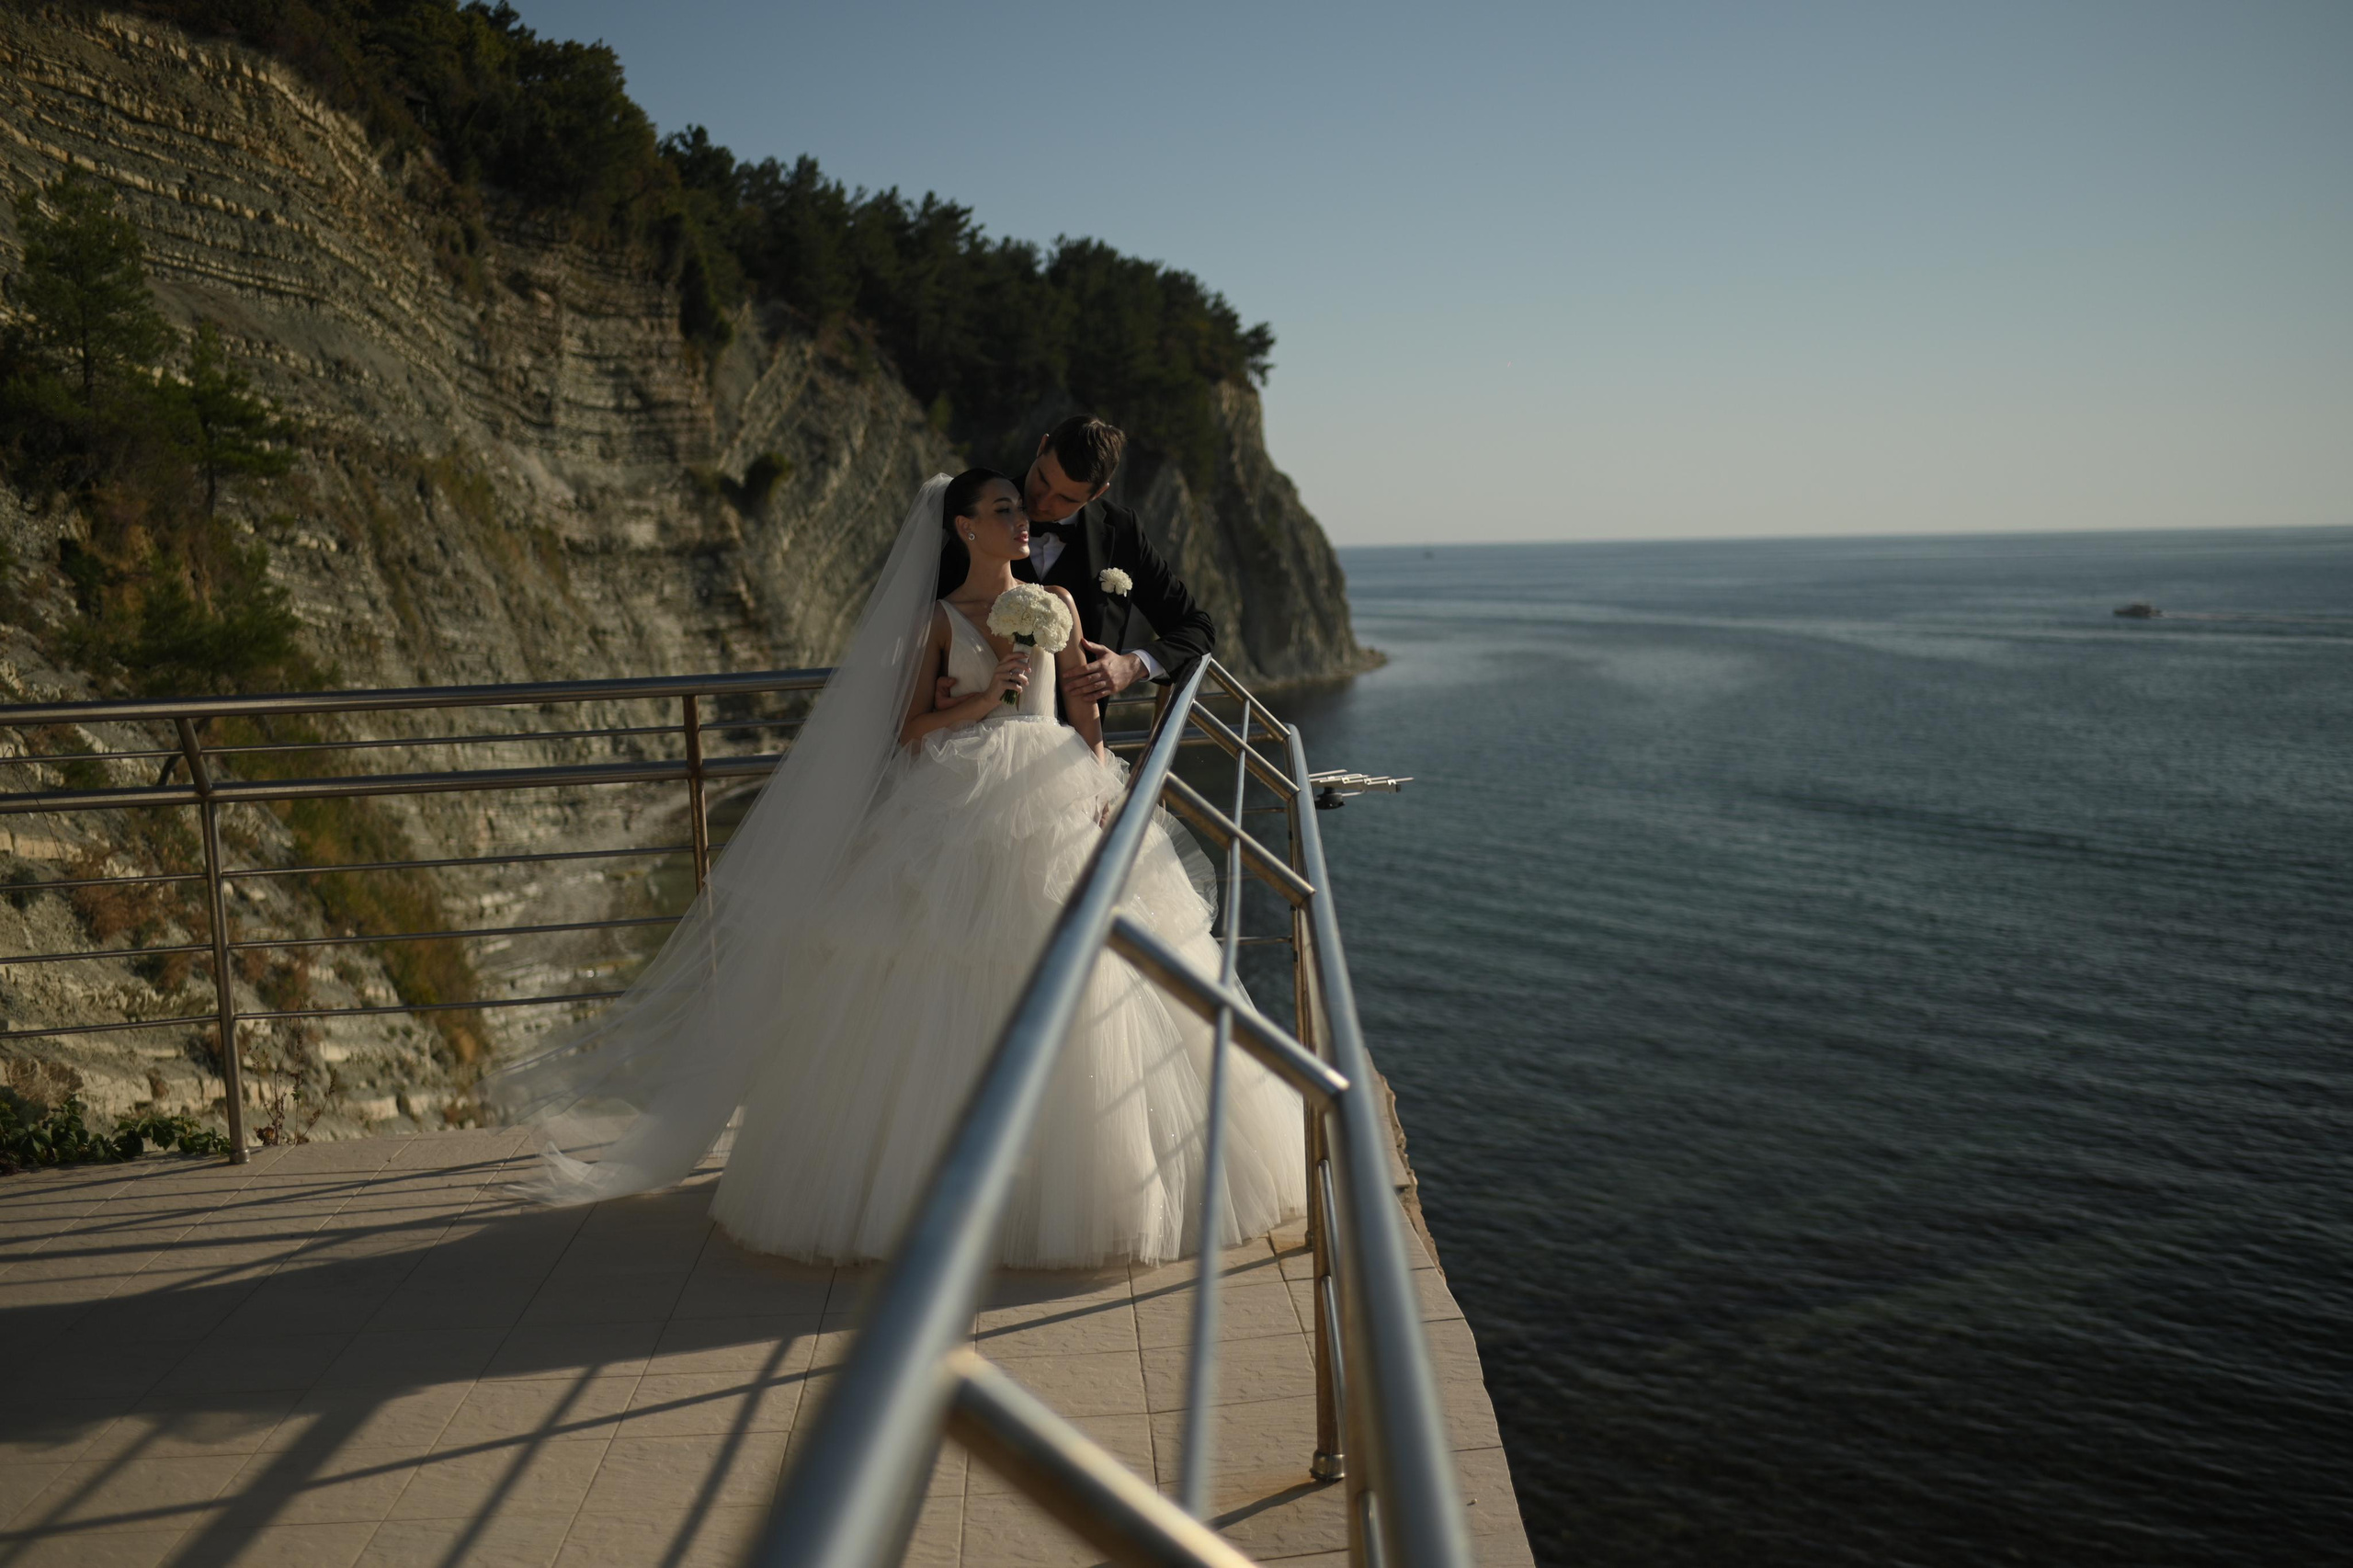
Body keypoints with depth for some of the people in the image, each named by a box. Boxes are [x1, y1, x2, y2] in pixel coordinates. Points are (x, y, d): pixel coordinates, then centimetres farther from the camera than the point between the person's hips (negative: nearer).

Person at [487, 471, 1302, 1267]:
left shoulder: (1057, 604, 12)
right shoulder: (938, 620, 6)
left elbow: (1086, 713, 10)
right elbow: (909, 728, 2)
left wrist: (1104, 795, -2)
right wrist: (982, 700, -12)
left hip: (1058, 805, 3)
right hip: (960, 811, -2)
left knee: (1077, 993, 1)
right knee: (944, 1005, -3)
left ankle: (1078, 1178, 15)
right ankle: (945, 1179, 9)